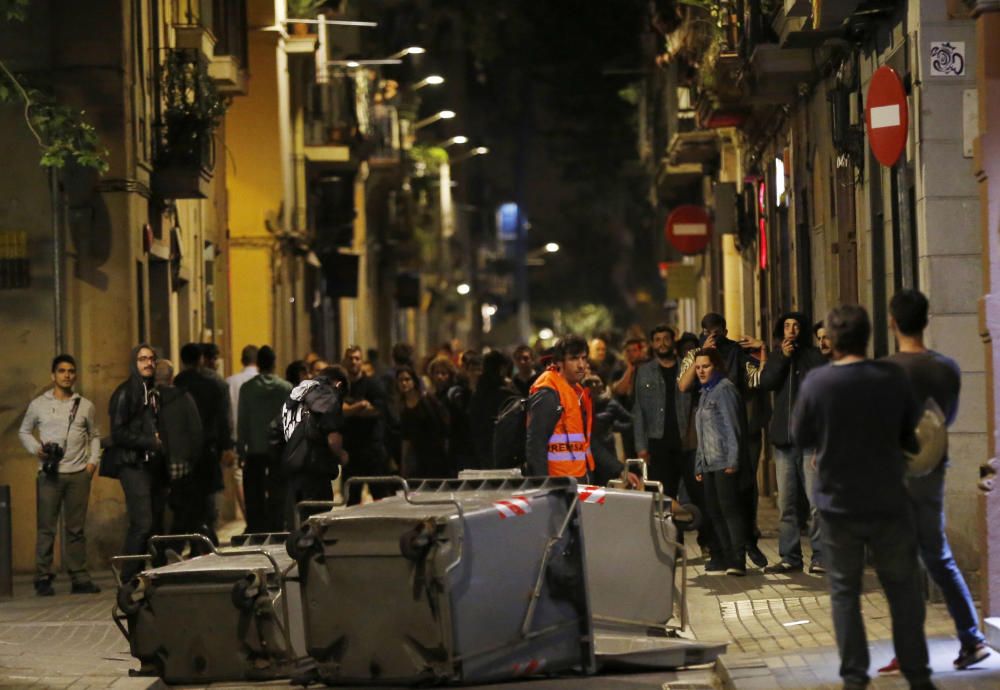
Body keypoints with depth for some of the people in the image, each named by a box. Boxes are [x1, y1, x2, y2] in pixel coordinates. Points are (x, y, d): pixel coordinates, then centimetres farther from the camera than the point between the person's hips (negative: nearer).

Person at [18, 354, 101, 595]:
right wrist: (36, 449, -3)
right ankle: (43, 578, 1)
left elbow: (94, 435, 19)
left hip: (79, 474, 2)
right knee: (46, 528, -3)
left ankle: (79, 578, 8)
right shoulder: (39, 405, 6)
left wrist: (93, 460, 5)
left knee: (76, 528, 4)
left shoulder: (85, 406, 10)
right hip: (49, 474, -2)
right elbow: (24, 432, 14)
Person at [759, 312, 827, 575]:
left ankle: (820, 557, -7)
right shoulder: (776, 356, 15)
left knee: (817, 500, -10)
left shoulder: (814, 356, 2)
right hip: (784, 438, 5)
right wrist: (783, 357, -8)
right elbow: (765, 383, 1)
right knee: (786, 503, 6)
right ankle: (789, 557, 12)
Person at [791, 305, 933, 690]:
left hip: (838, 505, 0)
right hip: (888, 503, 1)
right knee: (903, 589, 12)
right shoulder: (892, 379, -8)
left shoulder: (816, 383, -11)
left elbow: (801, 438, 0)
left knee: (845, 592, 11)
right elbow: (913, 434, 3)